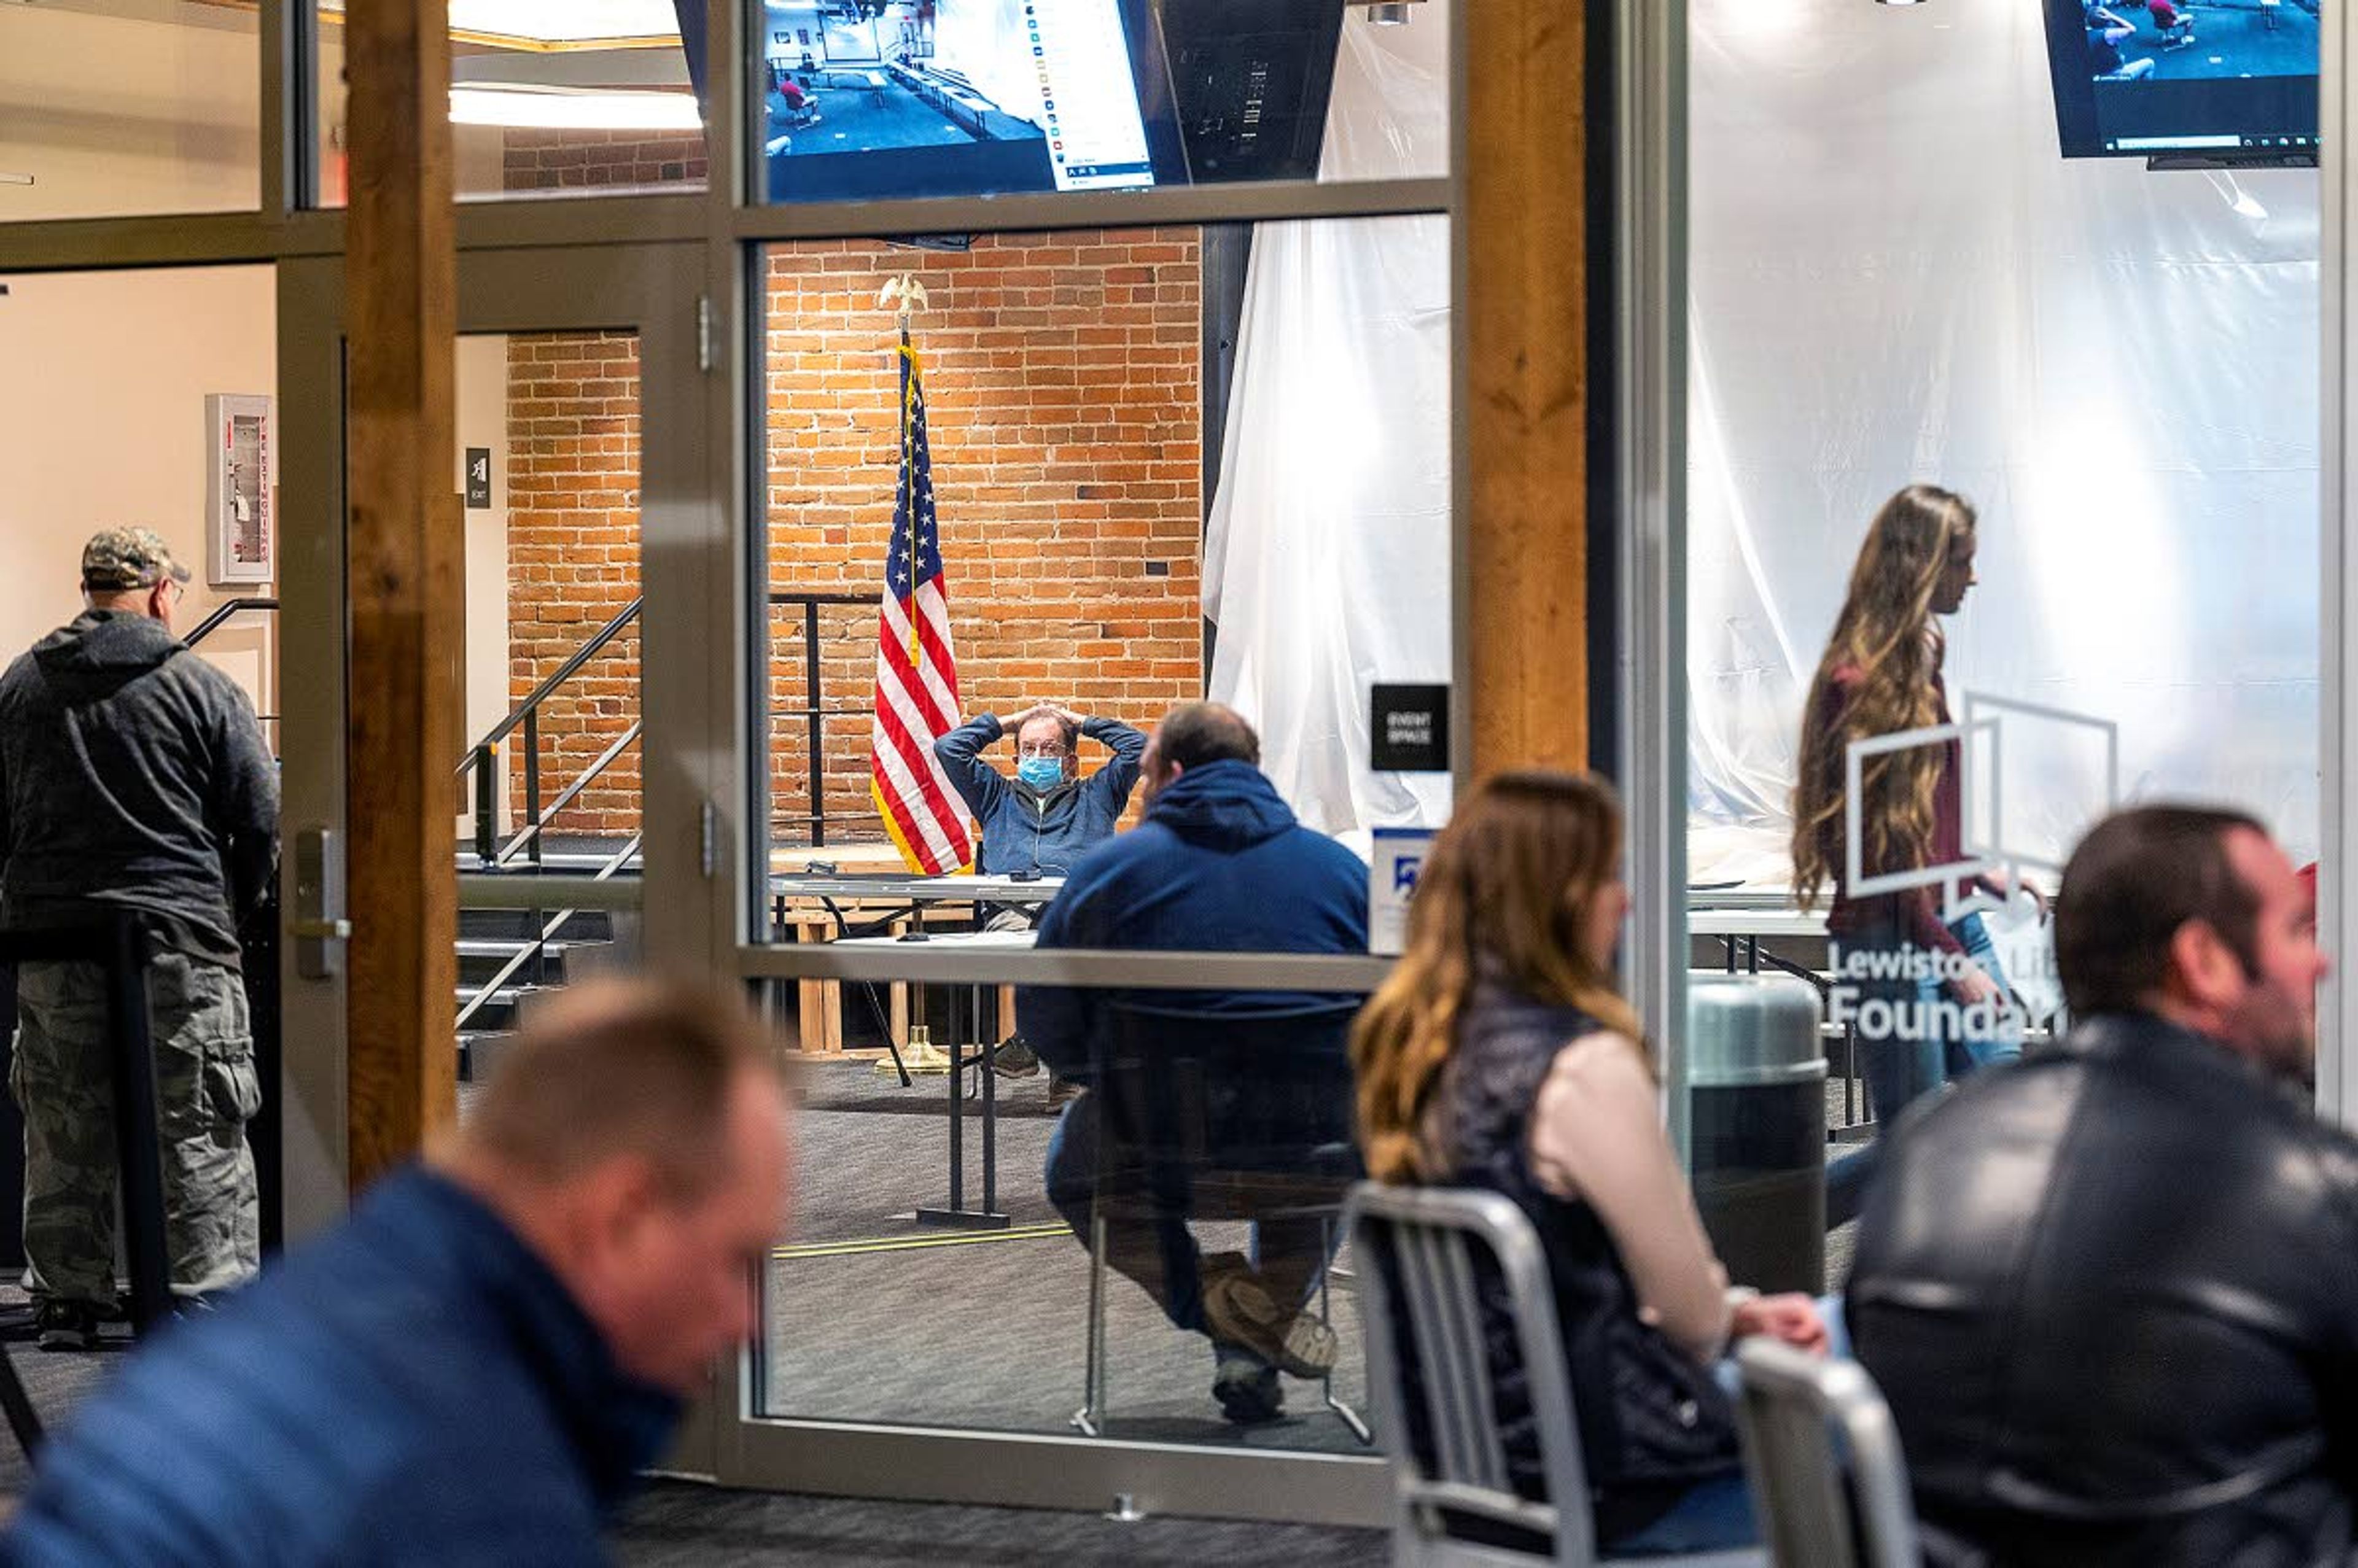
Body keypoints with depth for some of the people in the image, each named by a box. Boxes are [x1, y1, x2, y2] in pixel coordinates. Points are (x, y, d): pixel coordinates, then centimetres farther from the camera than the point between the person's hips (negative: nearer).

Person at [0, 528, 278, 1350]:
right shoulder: (202, 688, -3)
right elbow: (260, 820, -3)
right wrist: (230, 911, 11)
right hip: (178, 940, -4)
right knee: (198, 1132, 2)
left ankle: (66, 1301, 16)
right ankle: (211, 1299, 1)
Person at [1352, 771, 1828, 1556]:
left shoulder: (1415, 1053, 4)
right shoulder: (1584, 1068, -22)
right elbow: (1691, 1314, -13)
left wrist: (1739, 1312, 11)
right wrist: (1734, 1317, 9)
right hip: (1618, 1484, -9)